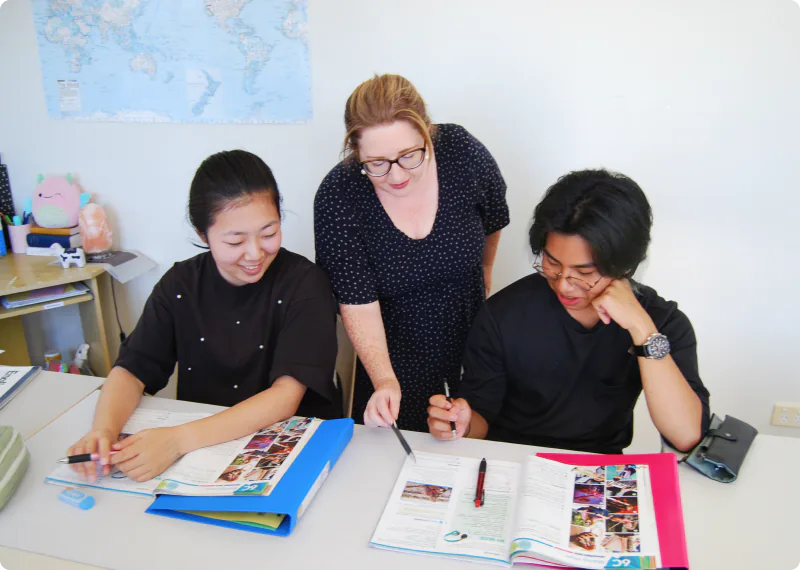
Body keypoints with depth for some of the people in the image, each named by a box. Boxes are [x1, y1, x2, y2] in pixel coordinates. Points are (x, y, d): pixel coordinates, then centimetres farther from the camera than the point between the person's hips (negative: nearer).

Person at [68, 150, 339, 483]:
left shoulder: (304, 284, -13)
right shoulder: (181, 284, 0)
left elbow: (286, 396, -20)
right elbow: (133, 368, -1)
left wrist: (179, 440, -29)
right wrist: (104, 430, -22)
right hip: (197, 456, 3)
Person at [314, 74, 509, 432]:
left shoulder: (463, 153, -19)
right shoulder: (337, 197, -24)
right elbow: (357, 304, -24)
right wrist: (384, 381, -37)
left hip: (472, 334, 2)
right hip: (393, 354, -2)